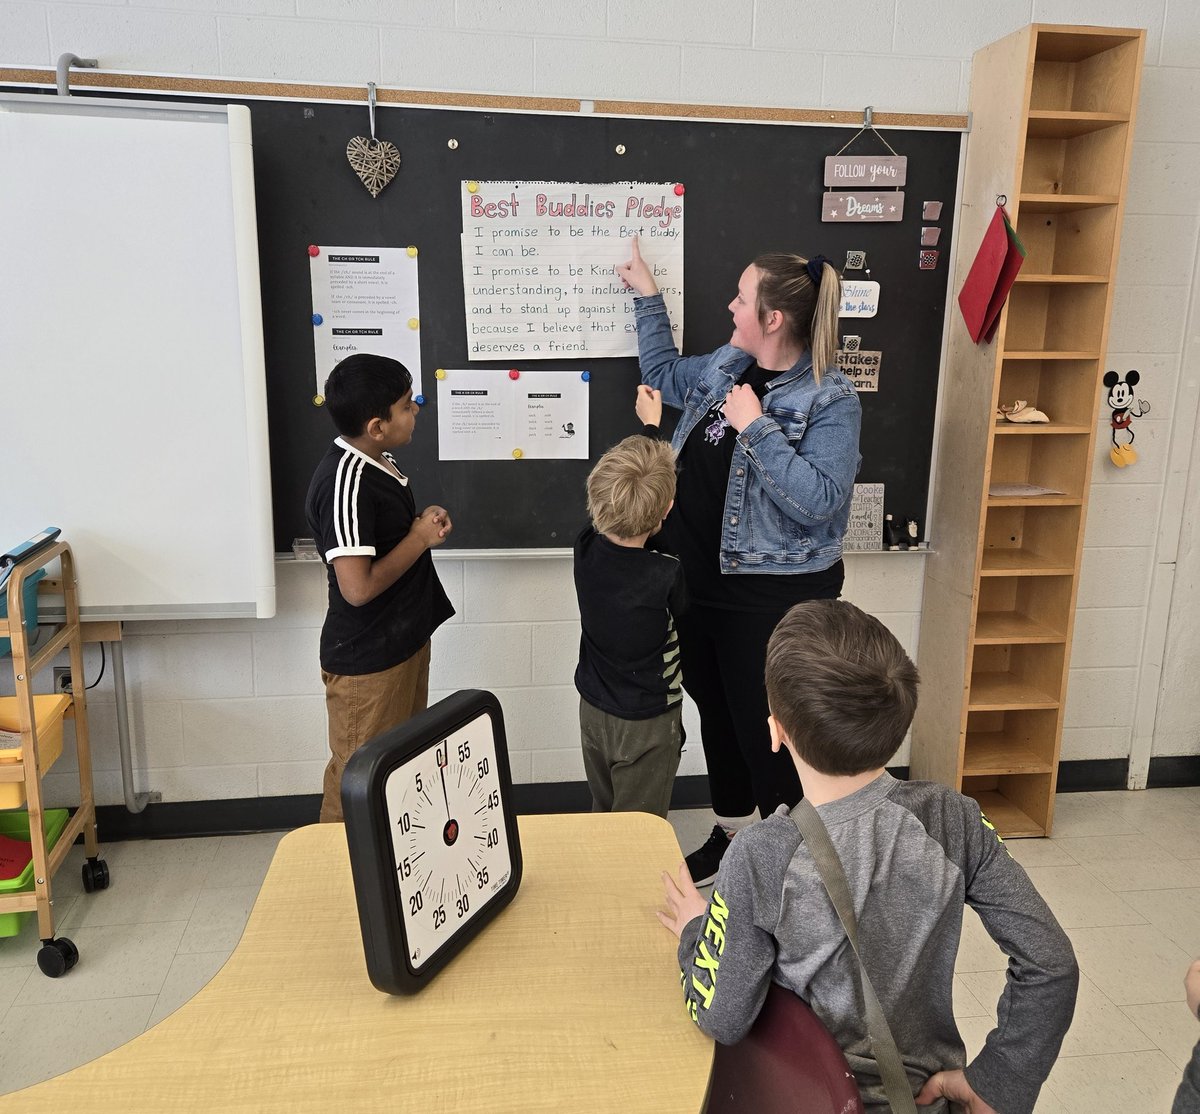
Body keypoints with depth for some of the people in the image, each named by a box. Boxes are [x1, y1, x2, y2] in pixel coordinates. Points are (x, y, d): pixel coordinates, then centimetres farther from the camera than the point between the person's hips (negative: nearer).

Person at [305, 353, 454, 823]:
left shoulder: (378, 462, 3)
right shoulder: (344, 481, -26)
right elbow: (358, 586, -29)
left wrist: (423, 523, -1)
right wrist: (420, 539, -18)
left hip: (404, 642, 10)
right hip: (367, 661, -10)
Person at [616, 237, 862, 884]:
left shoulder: (831, 401, -16)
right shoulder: (725, 367, 6)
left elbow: (818, 499, -26)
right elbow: (662, 372, 25)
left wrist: (757, 427, -25)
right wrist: (646, 294, 23)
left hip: (774, 595, -7)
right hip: (700, 581, 8)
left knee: (766, 728, 4)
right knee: (716, 713, 20)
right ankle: (731, 836, 41)